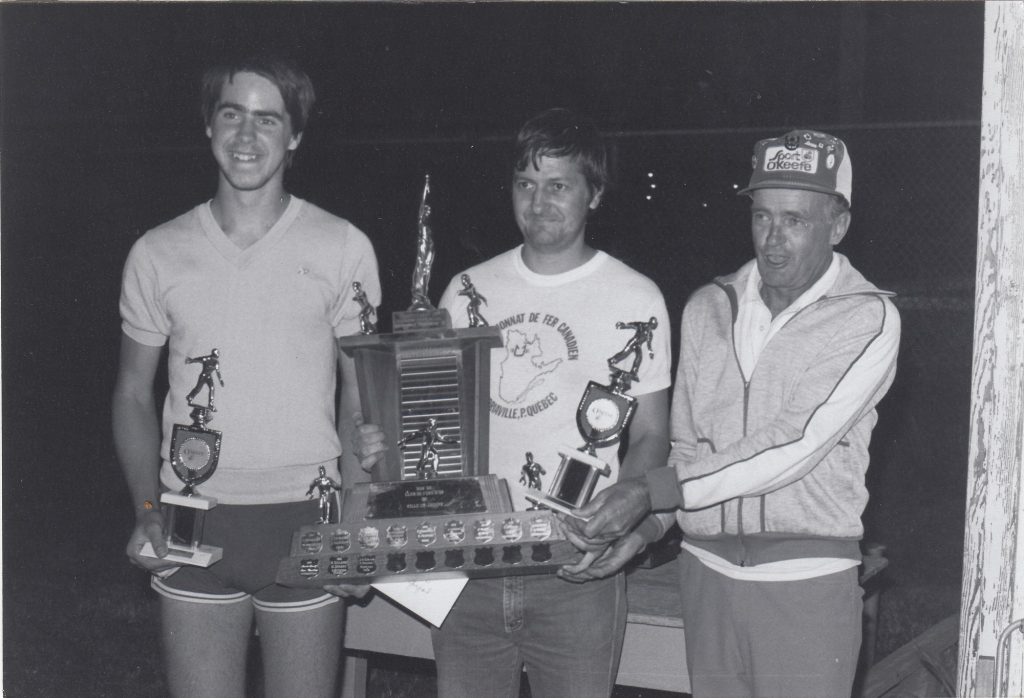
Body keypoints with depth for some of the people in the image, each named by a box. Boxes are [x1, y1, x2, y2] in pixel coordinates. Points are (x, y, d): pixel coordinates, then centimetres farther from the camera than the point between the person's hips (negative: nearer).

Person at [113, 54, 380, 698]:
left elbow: (362, 392, 4)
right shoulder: (157, 253, 3)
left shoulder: (343, 247, -1)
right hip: (193, 524, 1)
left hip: (304, 520, -1)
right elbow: (134, 392, 12)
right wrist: (147, 511, -1)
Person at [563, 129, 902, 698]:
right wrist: (641, 527, -5)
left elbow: (791, 447, -18)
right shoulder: (708, 308, 8)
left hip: (808, 582, -4)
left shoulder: (867, 319, -9)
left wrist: (652, 490, -21)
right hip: (707, 570, 4)